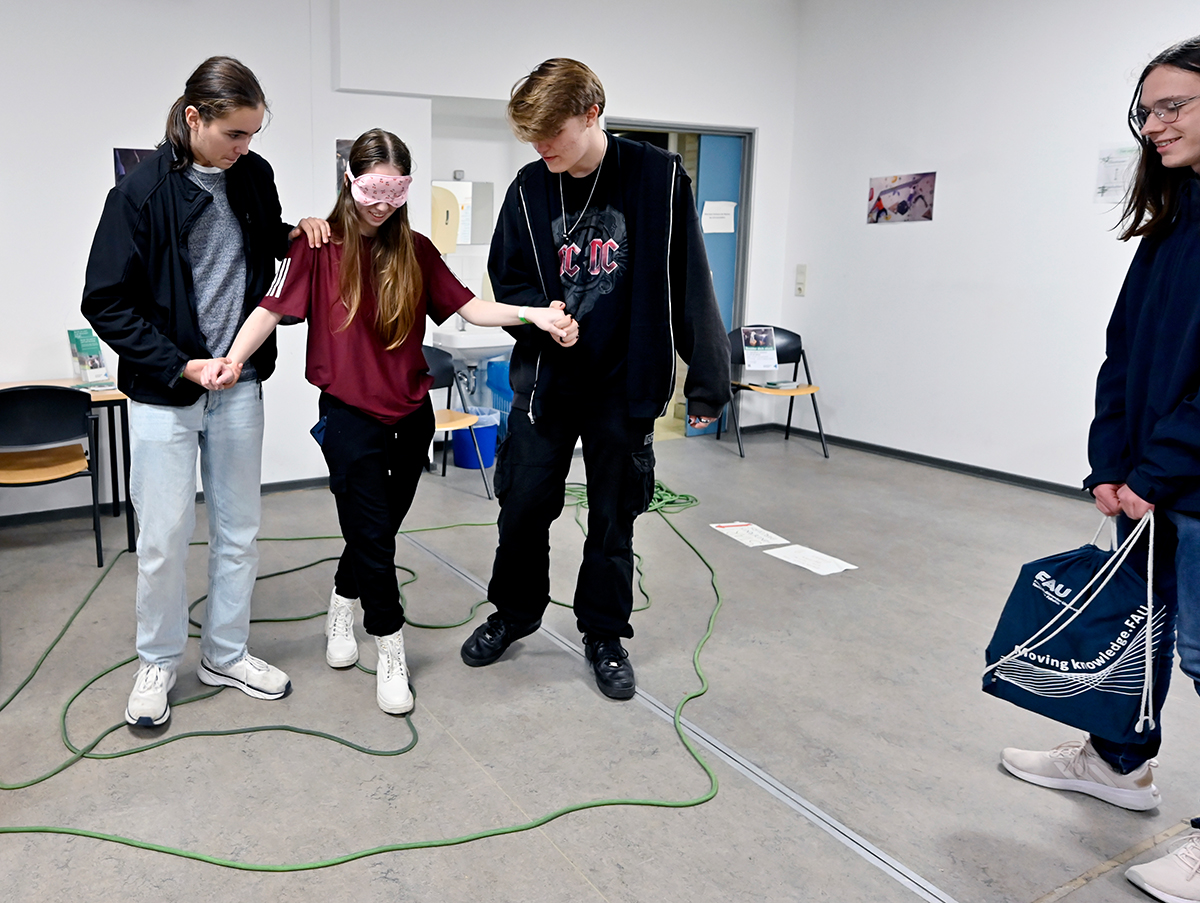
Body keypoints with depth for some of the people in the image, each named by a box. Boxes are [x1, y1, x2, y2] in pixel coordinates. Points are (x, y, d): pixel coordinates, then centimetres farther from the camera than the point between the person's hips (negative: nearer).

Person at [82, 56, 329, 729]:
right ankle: (158, 664, 25)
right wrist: (179, 366, -17)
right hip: (164, 392, -4)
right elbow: (106, 303, -11)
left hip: (239, 386, 5)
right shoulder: (143, 192, -14)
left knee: (239, 530, 12)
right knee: (165, 539, 3)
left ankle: (227, 654, 29)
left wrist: (297, 233, 0)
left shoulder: (254, 175, 1)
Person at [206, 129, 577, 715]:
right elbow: (273, 309, -12)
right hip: (349, 413, -4)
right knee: (373, 531, -1)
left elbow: (469, 307, -2)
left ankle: (343, 604, 43)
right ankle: (390, 651, 15)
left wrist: (533, 314, -17)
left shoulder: (415, 250, 4)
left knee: (380, 524, 17)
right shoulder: (319, 247, -5)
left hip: (411, 412, 4)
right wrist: (234, 358, -29)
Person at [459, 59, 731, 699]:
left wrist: (706, 382, -5)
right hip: (544, 377, 3)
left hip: (624, 383, -2)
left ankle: (605, 634, 29)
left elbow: (690, 286, -5)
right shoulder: (529, 189, 1)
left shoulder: (659, 179, -8)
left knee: (613, 514, 9)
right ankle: (513, 614, 33)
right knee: (524, 503, 8)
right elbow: (507, 279, 8)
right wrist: (538, 312, -15)